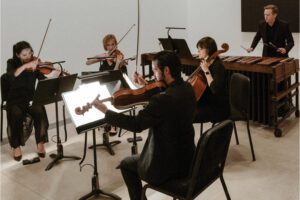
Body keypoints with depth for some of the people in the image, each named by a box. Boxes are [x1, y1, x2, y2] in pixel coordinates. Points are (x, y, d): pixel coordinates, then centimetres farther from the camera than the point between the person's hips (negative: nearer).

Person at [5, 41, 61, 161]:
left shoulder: (35, 66, 0)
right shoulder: (12, 63, -3)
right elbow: (11, 75, -27)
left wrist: (55, 76, -30)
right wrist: (25, 66, -38)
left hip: (31, 99, 1)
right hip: (15, 100, -1)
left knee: (39, 111, -30)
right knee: (16, 114, -31)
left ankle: (40, 143, -12)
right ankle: (16, 146, -10)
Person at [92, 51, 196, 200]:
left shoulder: (164, 99, -30)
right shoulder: (187, 88, -3)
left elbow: (136, 124, -21)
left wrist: (106, 111, -13)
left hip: (168, 166, -8)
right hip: (187, 158, 8)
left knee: (126, 164, 16)